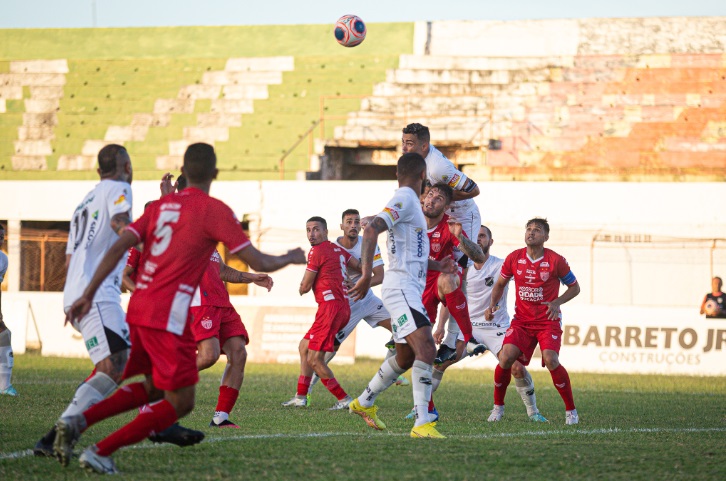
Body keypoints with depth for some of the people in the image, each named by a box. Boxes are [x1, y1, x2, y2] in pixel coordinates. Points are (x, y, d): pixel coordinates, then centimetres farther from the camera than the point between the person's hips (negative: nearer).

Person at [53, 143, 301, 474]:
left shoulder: (161, 205, 14)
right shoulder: (214, 210, -4)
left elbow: (117, 249, 5)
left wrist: (88, 294, 5)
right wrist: (290, 258, 15)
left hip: (138, 309, 8)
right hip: (168, 316, -8)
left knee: (153, 389, 24)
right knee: (181, 403, 1)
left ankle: (77, 422, 6)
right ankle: (100, 452, -6)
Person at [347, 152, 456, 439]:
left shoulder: (409, 201, 21)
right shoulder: (405, 200, -10)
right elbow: (371, 230, -24)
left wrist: (438, 266, 20)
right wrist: (366, 274, -32)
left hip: (410, 290, 11)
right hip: (401, 288, -11)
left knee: (405, 357, 20)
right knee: (426, 349, -22)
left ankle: (364, 403, 36)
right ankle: (422, 423, -29)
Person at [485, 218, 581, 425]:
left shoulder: (556, 260, -8)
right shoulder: (514, 258, -1)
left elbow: (574, 287, 3)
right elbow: (500, 284, 15)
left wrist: (557, 302, -14)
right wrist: (492, 305, -2)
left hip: (548, 321, -2)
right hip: (521, 320, 2)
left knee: (551, 360, -23)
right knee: (506, 357, -18)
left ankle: (571, 410, -7)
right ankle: (498, 407, 4)